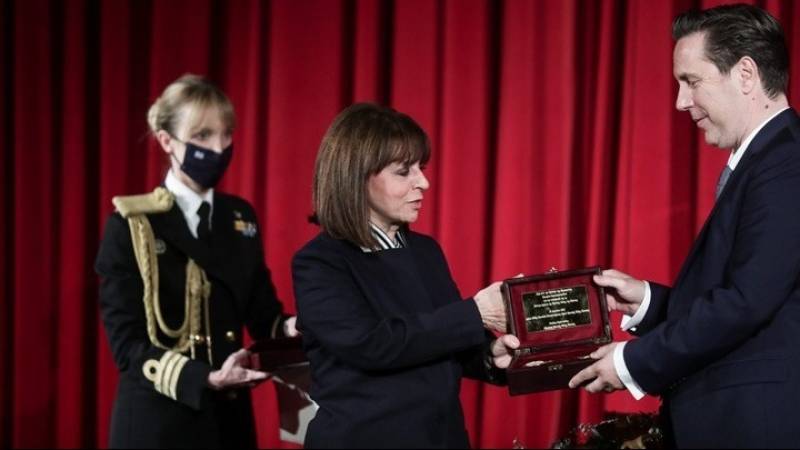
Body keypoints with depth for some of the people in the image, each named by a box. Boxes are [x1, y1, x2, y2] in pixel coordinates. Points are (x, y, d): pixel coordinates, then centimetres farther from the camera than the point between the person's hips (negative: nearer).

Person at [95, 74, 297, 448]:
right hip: (156, 420, -5)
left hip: (229, 416, 5)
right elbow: (127, 341, -12)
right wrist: (205, 378, -26)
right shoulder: (129, 226, -8)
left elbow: (260, 309, 8)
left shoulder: (241, 218, 8)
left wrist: (291, 328, -14)